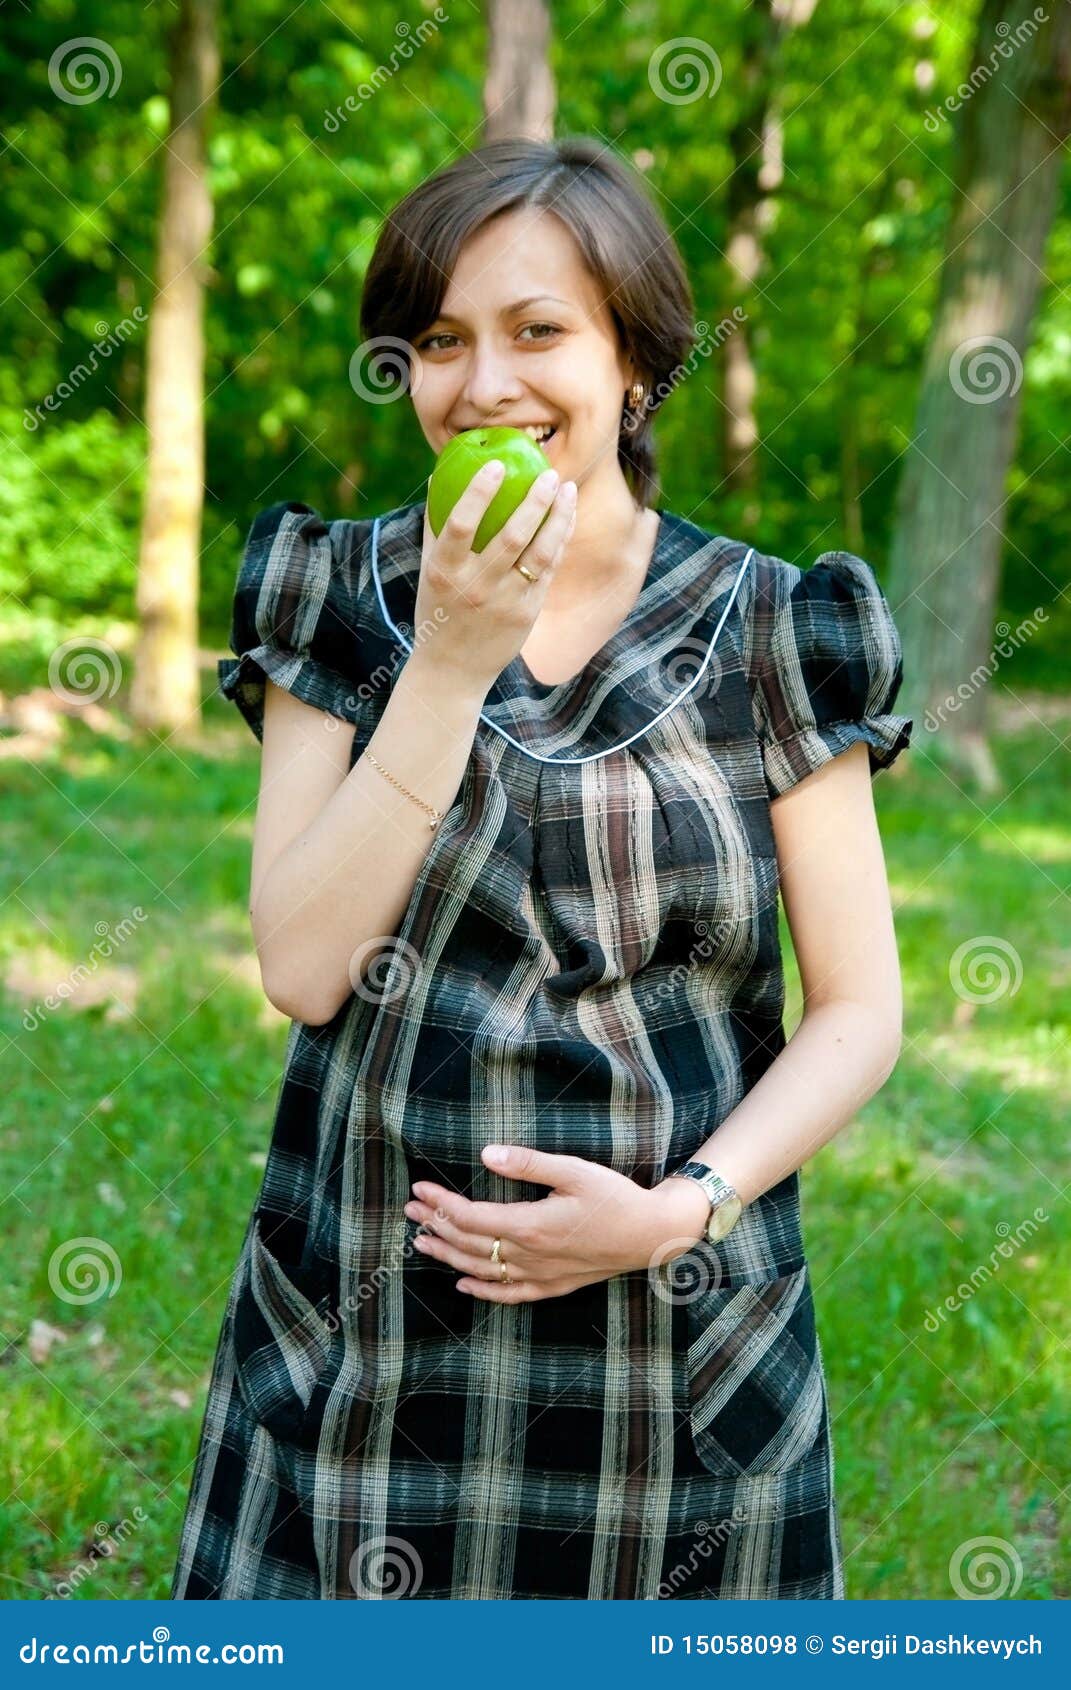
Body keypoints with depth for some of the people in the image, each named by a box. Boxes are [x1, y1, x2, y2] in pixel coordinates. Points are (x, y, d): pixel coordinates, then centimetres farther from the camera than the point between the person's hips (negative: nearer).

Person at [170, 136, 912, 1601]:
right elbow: (305, 971, -10)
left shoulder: (773, 634, -2)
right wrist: (451, 662, -16)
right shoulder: (338, 601, 0)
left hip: (678, 1343, 0)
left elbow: (859, 1013, -2)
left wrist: (680, 1209, -16)